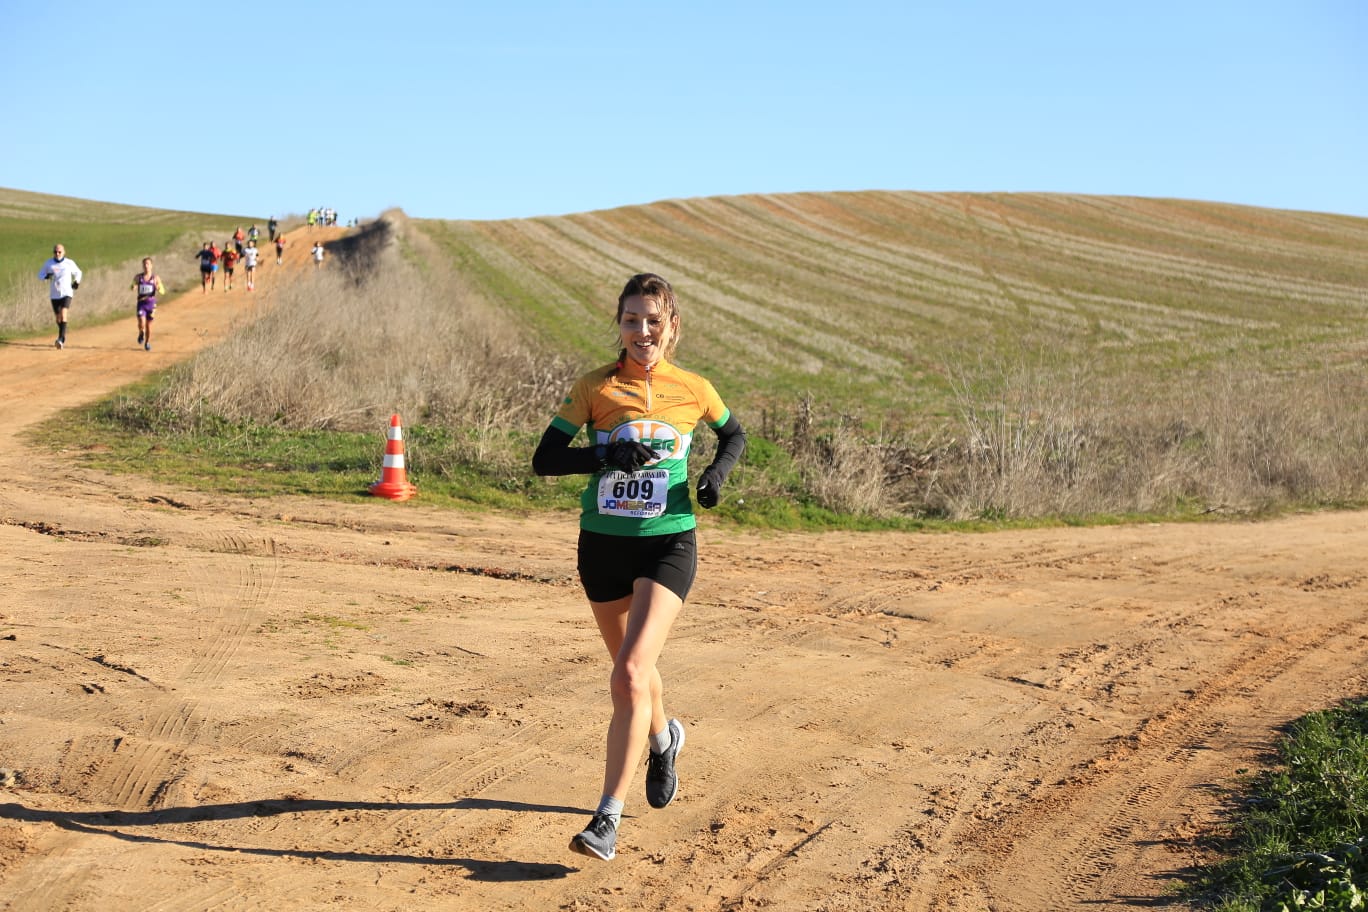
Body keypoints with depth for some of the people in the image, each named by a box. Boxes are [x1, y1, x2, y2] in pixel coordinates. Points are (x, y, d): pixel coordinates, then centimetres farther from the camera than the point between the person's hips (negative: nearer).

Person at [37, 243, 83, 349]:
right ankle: (63, 336, 35)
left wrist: (77, 281, 1)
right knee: (58, 317, 11)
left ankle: (61, 339, -26)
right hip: (54, 295, 3)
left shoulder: (69, 263, -1)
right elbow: (40, 274, 8)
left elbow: (77, 272, 17)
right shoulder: (48, 264, 1)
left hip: (66, 293, -3)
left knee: (63, 315, -21)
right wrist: (46, 276, -14)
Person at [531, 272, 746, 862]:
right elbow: (544, 460, -5)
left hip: (668, 545, -2)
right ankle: (663, 738, 53)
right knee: (632, 667, 19)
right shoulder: (595, 387, -2)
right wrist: (608, 456, -21)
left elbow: (735, 436, 18)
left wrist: (719, 470, -3)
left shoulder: (693, 391, -1)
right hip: (602, 544, 2)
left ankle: (608, 818, -15)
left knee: (630, 673, -18)